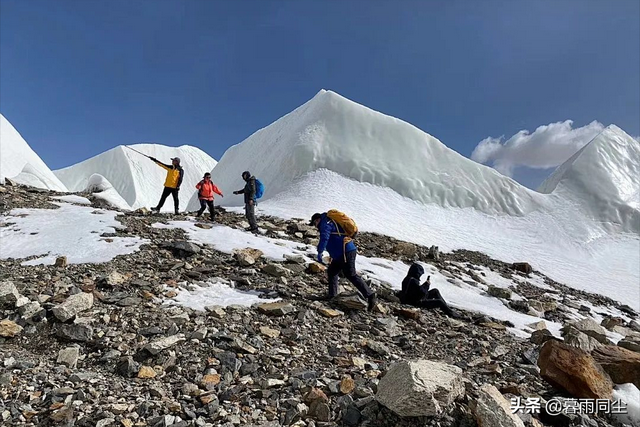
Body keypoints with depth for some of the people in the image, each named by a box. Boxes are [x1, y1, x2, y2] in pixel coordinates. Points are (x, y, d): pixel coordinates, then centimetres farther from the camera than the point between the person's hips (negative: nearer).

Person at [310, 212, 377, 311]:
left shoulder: (325, 223, -5)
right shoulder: (330, 222, 27)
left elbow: (324, 238, -23)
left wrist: (320, 253, -24)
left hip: (346, 252, -10)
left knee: (351, 275, -9)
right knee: (332, 271, 16)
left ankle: (370, 295, -10)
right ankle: (332, 296, 19)